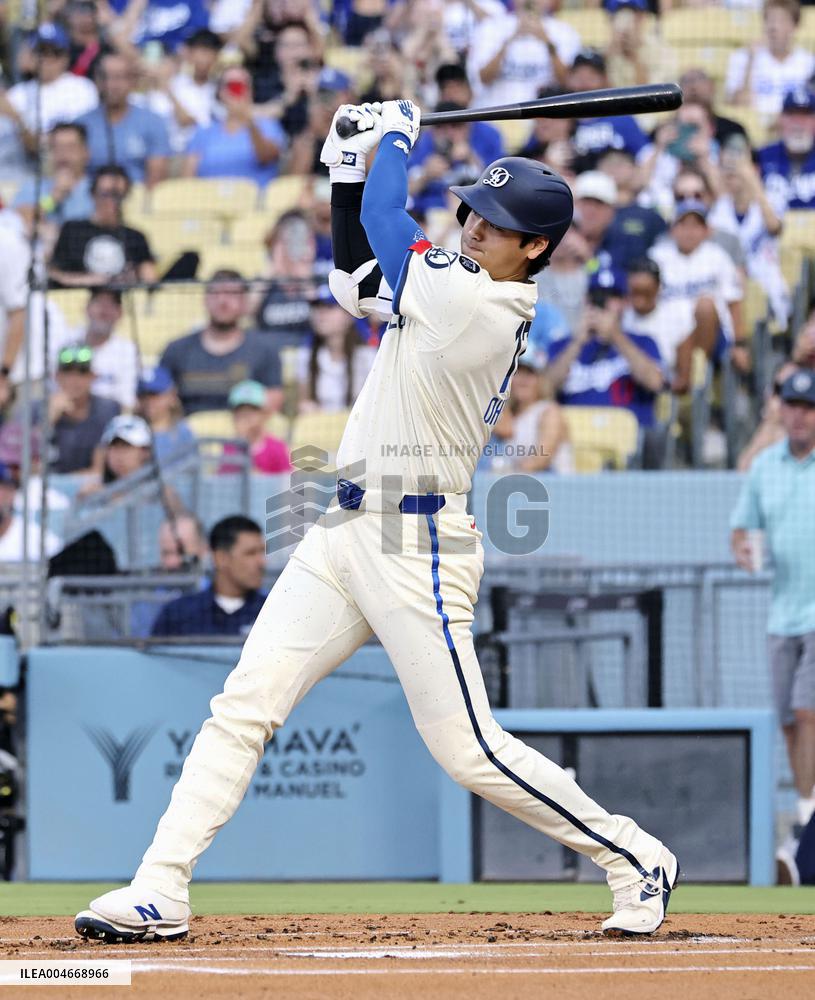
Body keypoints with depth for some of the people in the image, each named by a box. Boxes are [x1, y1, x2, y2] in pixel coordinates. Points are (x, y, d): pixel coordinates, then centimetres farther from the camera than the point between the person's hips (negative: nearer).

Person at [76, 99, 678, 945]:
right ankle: (159, 891, -1)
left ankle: (634, 858, 10)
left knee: (467, 749, -6)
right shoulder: (458, 290, 11)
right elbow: (358, 271, 27)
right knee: (245, 703, 1)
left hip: (416, 547, -9)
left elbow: (383, 219, -6)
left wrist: (394, 139, 12)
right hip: (347, 530, 9)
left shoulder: (477, 305, -16)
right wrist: (349, 167, 16)